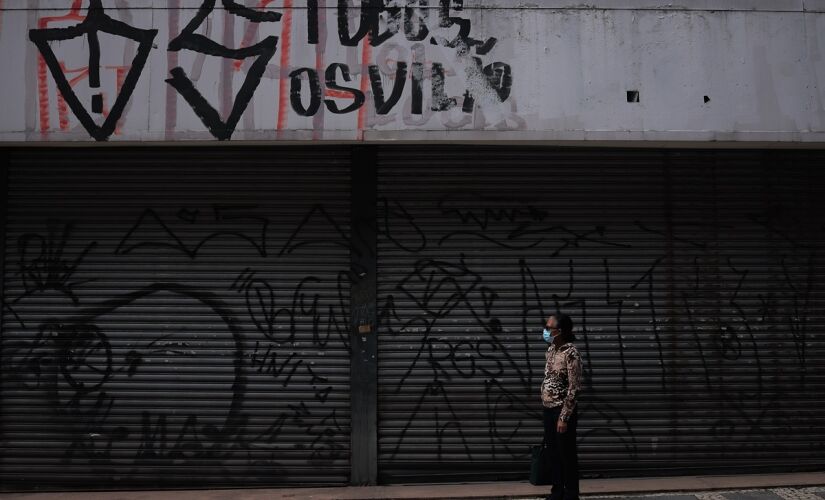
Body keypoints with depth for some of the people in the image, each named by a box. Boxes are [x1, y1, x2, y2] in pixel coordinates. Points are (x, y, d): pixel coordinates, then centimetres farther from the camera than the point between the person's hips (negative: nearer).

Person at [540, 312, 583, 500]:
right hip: (548, 410, 8)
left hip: (562, 411, -8)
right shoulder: (551, 350, 7)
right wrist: (546, 407, 15)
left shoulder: (571, 353, -17)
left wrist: (564, 417, -19)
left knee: (567, 455, 2)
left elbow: (574, 388, -18)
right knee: (553, 453, 15)